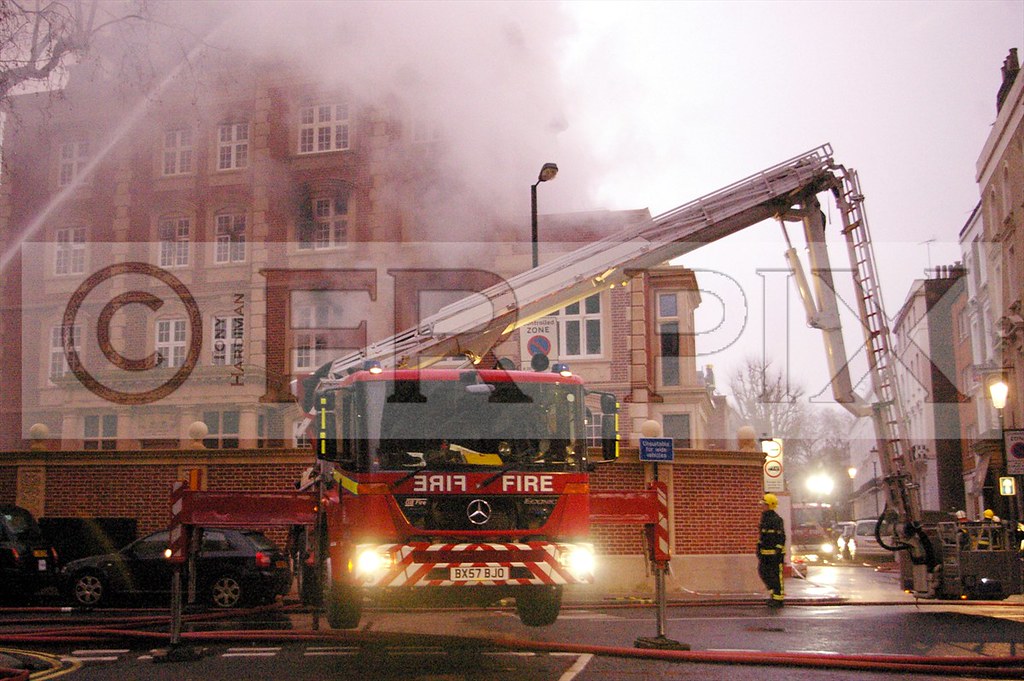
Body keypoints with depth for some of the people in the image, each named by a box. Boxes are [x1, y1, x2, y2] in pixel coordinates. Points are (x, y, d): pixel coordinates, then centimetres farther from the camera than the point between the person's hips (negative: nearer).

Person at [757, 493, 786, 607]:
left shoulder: (777, 519, -13)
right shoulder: (764, 518, 13)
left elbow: (781, 537, -16)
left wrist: (778, 552, -20)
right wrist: (759, 550, 18)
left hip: (775, 553, -8)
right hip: (765, 553, 8)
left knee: (777, 576, -1)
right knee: (763, 572, 8)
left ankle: (778, 599, 5)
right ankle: (773, 592, 20)